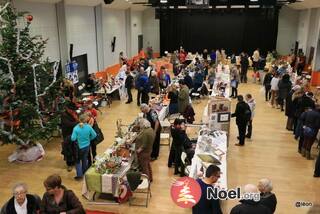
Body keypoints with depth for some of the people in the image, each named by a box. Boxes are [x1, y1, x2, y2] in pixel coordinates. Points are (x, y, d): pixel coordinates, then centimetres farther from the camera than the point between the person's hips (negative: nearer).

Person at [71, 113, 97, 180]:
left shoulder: (76, 128, -21)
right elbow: (94, 135, -6)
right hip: (87, 146, 3)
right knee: (85, 159, 22)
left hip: (79, 147, -3)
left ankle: (79, 175, 11)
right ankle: (85, 174, 36)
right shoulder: (89, 127, -14)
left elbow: (73, 138, -23)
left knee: (78, 160, 14)